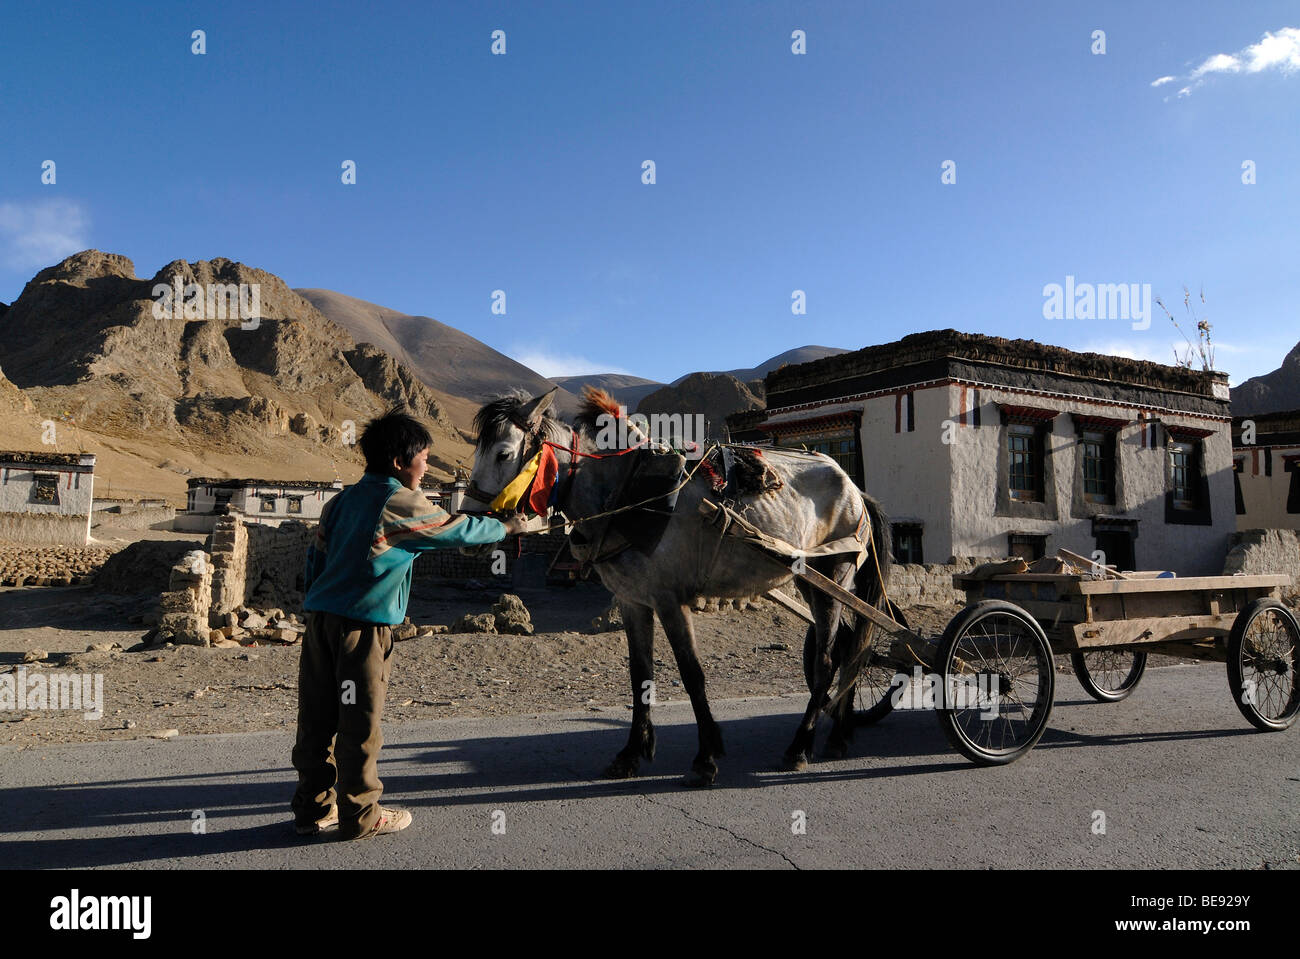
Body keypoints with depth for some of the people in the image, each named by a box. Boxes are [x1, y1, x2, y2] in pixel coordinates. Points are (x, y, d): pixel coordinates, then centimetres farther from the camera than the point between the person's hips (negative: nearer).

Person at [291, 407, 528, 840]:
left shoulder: (342, 500, 14)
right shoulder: (404, 505, -8)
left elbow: (315, 557, 16)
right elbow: (461, 529, 3)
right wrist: (507, 527, 19)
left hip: (320, 619, 8)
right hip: (364, 625, -8)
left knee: (317, 718, 13)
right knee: (360, 723, 2)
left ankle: (313, 807, 25)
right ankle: (360, 816, 14)